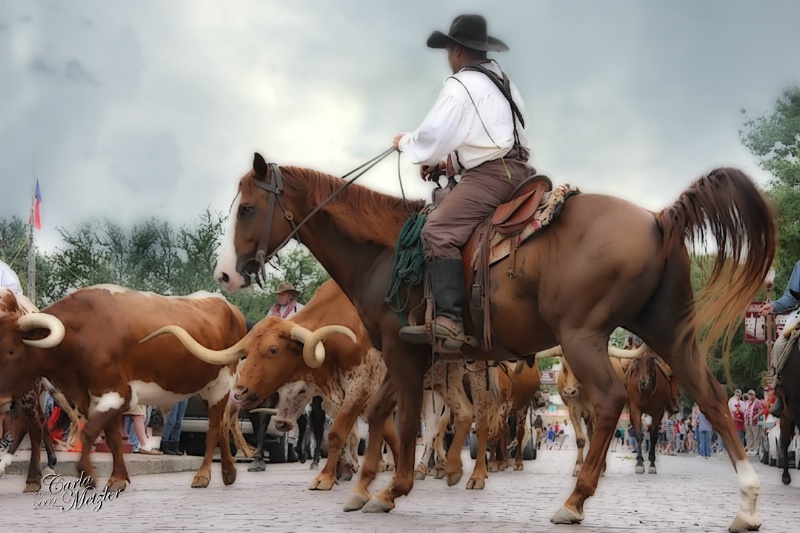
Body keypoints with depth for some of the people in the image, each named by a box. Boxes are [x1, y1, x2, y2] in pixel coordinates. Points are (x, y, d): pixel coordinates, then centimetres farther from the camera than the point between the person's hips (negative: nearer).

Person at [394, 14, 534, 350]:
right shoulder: (502, 80, 22)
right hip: (515, 168, 10)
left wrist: (405, 142, 9)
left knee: (438, 231, -20)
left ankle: (448, 322, -35)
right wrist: (449, 161, 19)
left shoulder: (460, 85, -7)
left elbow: (431, 138, -12)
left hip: (490, 175, -10)